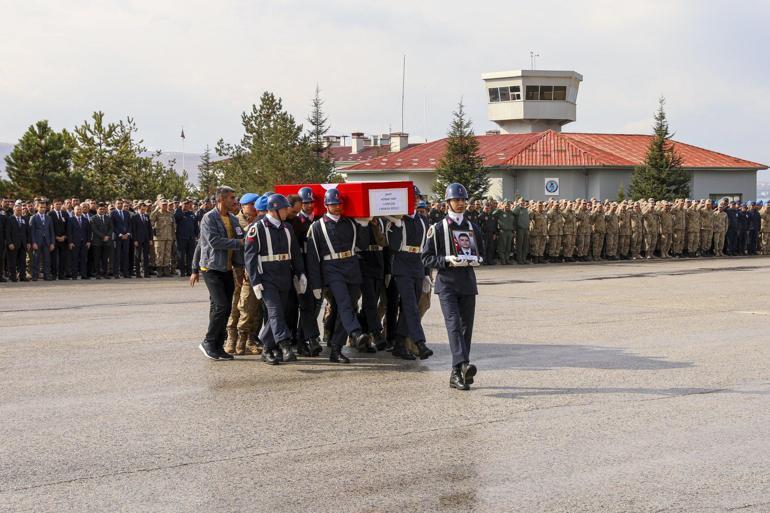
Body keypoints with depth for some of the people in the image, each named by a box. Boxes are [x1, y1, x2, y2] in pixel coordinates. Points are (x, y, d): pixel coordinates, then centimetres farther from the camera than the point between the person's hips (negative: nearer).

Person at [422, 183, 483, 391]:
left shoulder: (473, 228, 12)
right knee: (454, 323, -20)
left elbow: (481, 253, 21)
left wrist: (474, 260, -2)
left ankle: (456, 374, 11)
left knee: (466, 326, 4)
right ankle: (463, 365, -36)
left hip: (468, 283, 5)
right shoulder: (437, 229, 0)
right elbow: (427, 258, -1)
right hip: (446, 283, -4)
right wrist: (448, 260, -16)